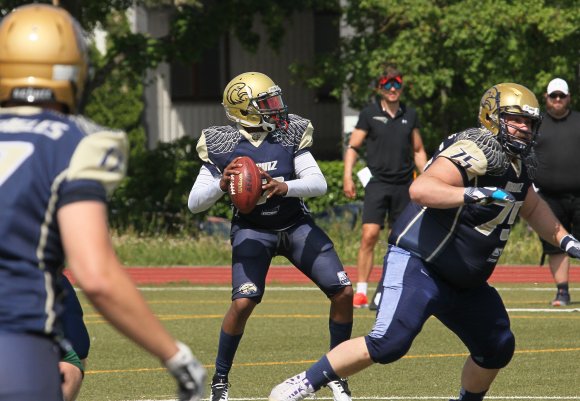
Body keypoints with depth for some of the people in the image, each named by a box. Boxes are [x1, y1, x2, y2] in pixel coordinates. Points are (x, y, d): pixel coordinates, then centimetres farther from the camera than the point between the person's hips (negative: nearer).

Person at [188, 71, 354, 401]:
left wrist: (285, 187, -36)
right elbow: (194, 203, -13)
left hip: (296, 224, 3)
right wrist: (221, 184, -33)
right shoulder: (222, 146, -13)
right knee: (243, 302, -22)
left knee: (343, 292, -7)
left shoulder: (290, 134, -10)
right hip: (253, 231, -3)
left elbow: (319, 184, -17)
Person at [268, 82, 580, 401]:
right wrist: (473, 194, -44)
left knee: (497, 350, 12)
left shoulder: (518, 165, 9)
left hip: (464, 282, 9)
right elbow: (420, 190, -35)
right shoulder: (477, 151, -20)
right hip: (417, 265, -9)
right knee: (388, 343, -22)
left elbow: (532, 208, 31)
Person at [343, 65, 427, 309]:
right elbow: (353, 147, 4)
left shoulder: (410, 116, 11)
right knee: (369, 235, -16)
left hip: (404, 185, 3)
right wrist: (348, 176, -8)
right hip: (377, 183, -3)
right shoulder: (369, 114, 2)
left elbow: (418, 151, 19)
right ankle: (361, 291, -14)